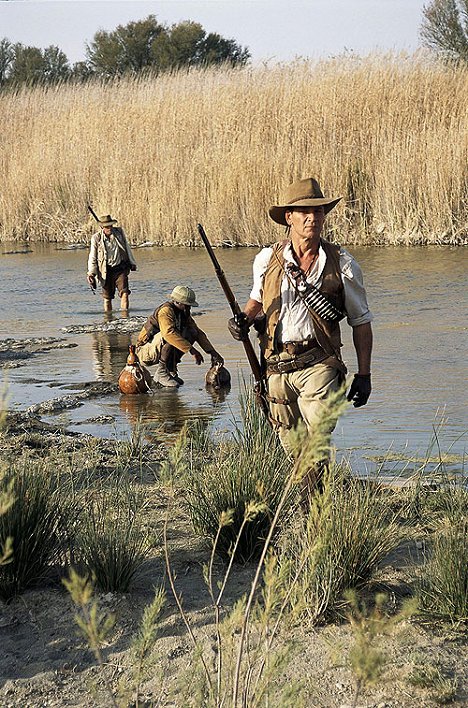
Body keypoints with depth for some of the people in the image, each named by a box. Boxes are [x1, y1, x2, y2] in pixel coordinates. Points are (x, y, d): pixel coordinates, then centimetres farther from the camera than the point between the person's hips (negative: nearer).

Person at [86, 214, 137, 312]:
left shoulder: (119, 232, 1)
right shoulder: (96, 238, -6)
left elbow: (127, 247, 16)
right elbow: (92, 258, 1)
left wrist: (132, 263, 22)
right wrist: (91, 274, -7)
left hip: (120, 268, 1)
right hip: (106, 271, -1)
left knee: (124, 292, -13)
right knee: (107, 297, 6)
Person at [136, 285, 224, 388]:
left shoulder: (184, 313, 5)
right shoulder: (165, 311, -22)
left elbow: (198, 333, 8)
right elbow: (169, 333, -39)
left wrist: (212, 352, -5)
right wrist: (192, 350, -42)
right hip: (145, 351, -8)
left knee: (192, 333, -3)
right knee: (168, 337, -34)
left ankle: (171, 370, 0)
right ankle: (161, 373, -23)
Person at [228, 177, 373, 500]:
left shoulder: (343, 264, 1)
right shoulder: (268, 260, 5)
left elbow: (361, 322, 8)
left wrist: (364, 375, 4)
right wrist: (244, 320, 3)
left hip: (318, 364, -3)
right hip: (277, 366, 3)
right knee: (292, 449, 9)